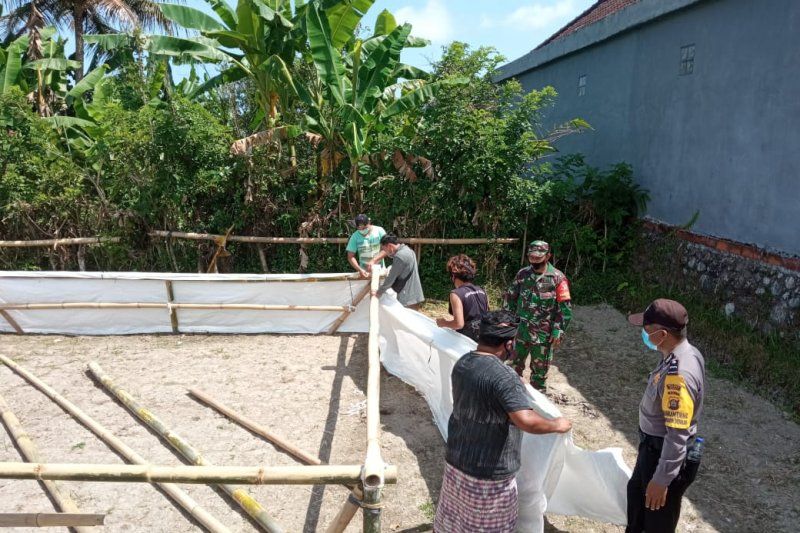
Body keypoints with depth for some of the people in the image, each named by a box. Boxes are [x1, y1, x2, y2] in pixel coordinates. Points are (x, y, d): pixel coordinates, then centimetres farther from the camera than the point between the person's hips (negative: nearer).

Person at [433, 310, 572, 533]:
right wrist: (557, 425, -18)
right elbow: (526, 421, -36)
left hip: (456, 460, 7)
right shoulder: (503, 376, -29)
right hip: (489, 472, -7)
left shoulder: (461, 363, -2)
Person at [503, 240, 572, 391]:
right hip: (520, 330, 4)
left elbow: (565, 308, -10)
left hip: (543, 334, -3)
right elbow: (510, 298, 10)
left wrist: (558, 331, -14)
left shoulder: (557, 278, -10)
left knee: (540, 370, 10)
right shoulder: (522, 274, 1)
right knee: (514, 365, 15)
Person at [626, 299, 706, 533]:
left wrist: (662, 480, -22)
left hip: (666, 454, -9)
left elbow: (678, 435, -30)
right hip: (654, 446, 10)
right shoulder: (686, 353, -4)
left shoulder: (678, 375, -35)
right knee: (637, 491, 31)